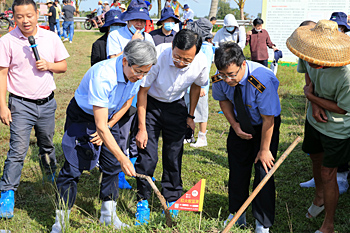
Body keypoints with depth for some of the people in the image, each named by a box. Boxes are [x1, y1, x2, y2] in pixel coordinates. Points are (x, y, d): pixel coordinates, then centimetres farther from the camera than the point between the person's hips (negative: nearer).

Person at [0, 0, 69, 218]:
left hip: (47, 103, 3)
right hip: (21, 105, -3)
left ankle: (53, 178, 43)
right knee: (18, 150, -10)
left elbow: (63, 65, 10)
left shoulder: (51, 38, 1)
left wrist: (49, 65, -12)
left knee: (48, 146, 20)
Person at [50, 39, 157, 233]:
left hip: (110, 116, 6)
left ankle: (108, 215, 20)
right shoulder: (102, 76, -39)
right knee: (72, 168, -7)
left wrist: (108, 127, -3)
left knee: (112, 165, 5)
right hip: (82, 116, -6)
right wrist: (123, 158, -37)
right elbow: (99, 126, -37)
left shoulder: (137, 74, -17)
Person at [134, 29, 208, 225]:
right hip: (151, 104, -2)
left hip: (176, 106, 2)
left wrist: (191, 116, 8)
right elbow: (142, 91, -18)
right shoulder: (158, 56, -32)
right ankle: (143, 201, 11)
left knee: (174, 156, 3)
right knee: (147, 155, -8)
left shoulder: (201, 62, -23)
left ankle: (172, 201, 21)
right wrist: (142, 128, -16)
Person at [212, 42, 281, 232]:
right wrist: (234, 124, -11)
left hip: (265, 126, -4)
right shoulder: (220, 80, -23)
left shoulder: (263, 81, -37)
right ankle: (236, 215, 27)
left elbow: (268, 119, -25)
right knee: (237, 169, 8)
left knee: (263, 171, -5)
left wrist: (264, 149, -17)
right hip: (240, 125, 4)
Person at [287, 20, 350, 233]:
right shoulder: (310, 57, -20)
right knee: (316, 158, 26)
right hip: (315, 119, 7)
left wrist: (311, 95, -19)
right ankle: (320, 197, 56)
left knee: (328, 174, 3)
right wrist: (314, 103, -9)